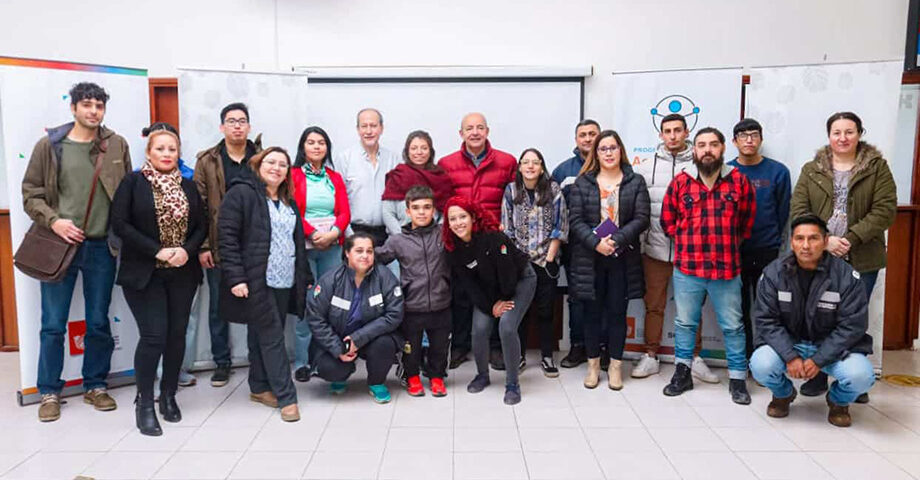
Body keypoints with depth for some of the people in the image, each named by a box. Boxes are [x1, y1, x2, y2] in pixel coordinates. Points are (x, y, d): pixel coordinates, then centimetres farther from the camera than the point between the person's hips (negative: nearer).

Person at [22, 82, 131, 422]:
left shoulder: (117, 145, 3)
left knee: (99, 323, 10)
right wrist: (53, 220, -13)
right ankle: (50, 393, 20)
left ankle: (95, 386, 25)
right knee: (53, 325, 5)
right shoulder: (49, 145, -1)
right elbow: (30, 193, 2)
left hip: (102, 247, 1)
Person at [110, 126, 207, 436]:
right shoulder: (133, 182, -2)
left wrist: (187, 250, -12)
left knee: (177, 335, 7)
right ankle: (144, 403, 6)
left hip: (182, 274, 4)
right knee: (153, 336, -9)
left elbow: (201, 226, 8)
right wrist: (157, 251, -17)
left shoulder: (188, 186, 9)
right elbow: (120, 224, -10)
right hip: (144, 273, -4)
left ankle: (168, 396, 23)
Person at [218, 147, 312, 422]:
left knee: (262, 335, 14)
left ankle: (259, 387, 25)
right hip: (255, 282, -7)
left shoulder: (289, 202, 18)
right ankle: (286, 397, -1)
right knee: (272, 337, -6)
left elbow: (298, 243, 21)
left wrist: (306, 279, 17)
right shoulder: (241, 193, -6)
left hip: (284, 282, 7)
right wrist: (235, 277, -19)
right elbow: (227, 236, -12)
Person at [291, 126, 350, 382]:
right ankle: (302, 361, 1)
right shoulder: (293, 175, 4)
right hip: (303, 246, -3)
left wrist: (333, 233, -11)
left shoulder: (335, 178, 15)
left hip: (332, 246, 4)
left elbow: (345, 212, 7)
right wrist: (313, 234, -14)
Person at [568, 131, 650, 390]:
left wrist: (617, 240, -16)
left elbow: (642, 218, -4)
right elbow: (576, 219, -2)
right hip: (590, 258, 0)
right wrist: (596, 242, -16)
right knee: (593, 312, 7)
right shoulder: (582, 183, 6)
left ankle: (615, 365, 18)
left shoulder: (636, 182, 5)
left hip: (622, 258, 0)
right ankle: (593, 365, 19)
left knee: (617, 312, 5)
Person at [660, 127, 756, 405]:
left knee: (733, 326, 8)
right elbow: (667, 220, 11)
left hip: (727, 268, -1)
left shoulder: (739, 181, 0)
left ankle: (738, 379, 20)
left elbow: (748, 219, 12)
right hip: (687, 267, 1)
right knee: (685, 322, 12)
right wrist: (685, 242, 8)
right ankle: (682, 373, 25)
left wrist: (731, 244, 9)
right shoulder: (680, 181, 1)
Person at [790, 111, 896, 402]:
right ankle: (817, 378, 21)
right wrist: (825, 240, -14)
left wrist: (852, 239, -16)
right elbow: (799, 211, -1)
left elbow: (885, 210, -6)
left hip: (861, 260, -1)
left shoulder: (877, 167, 3)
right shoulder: (812, 170, 6)